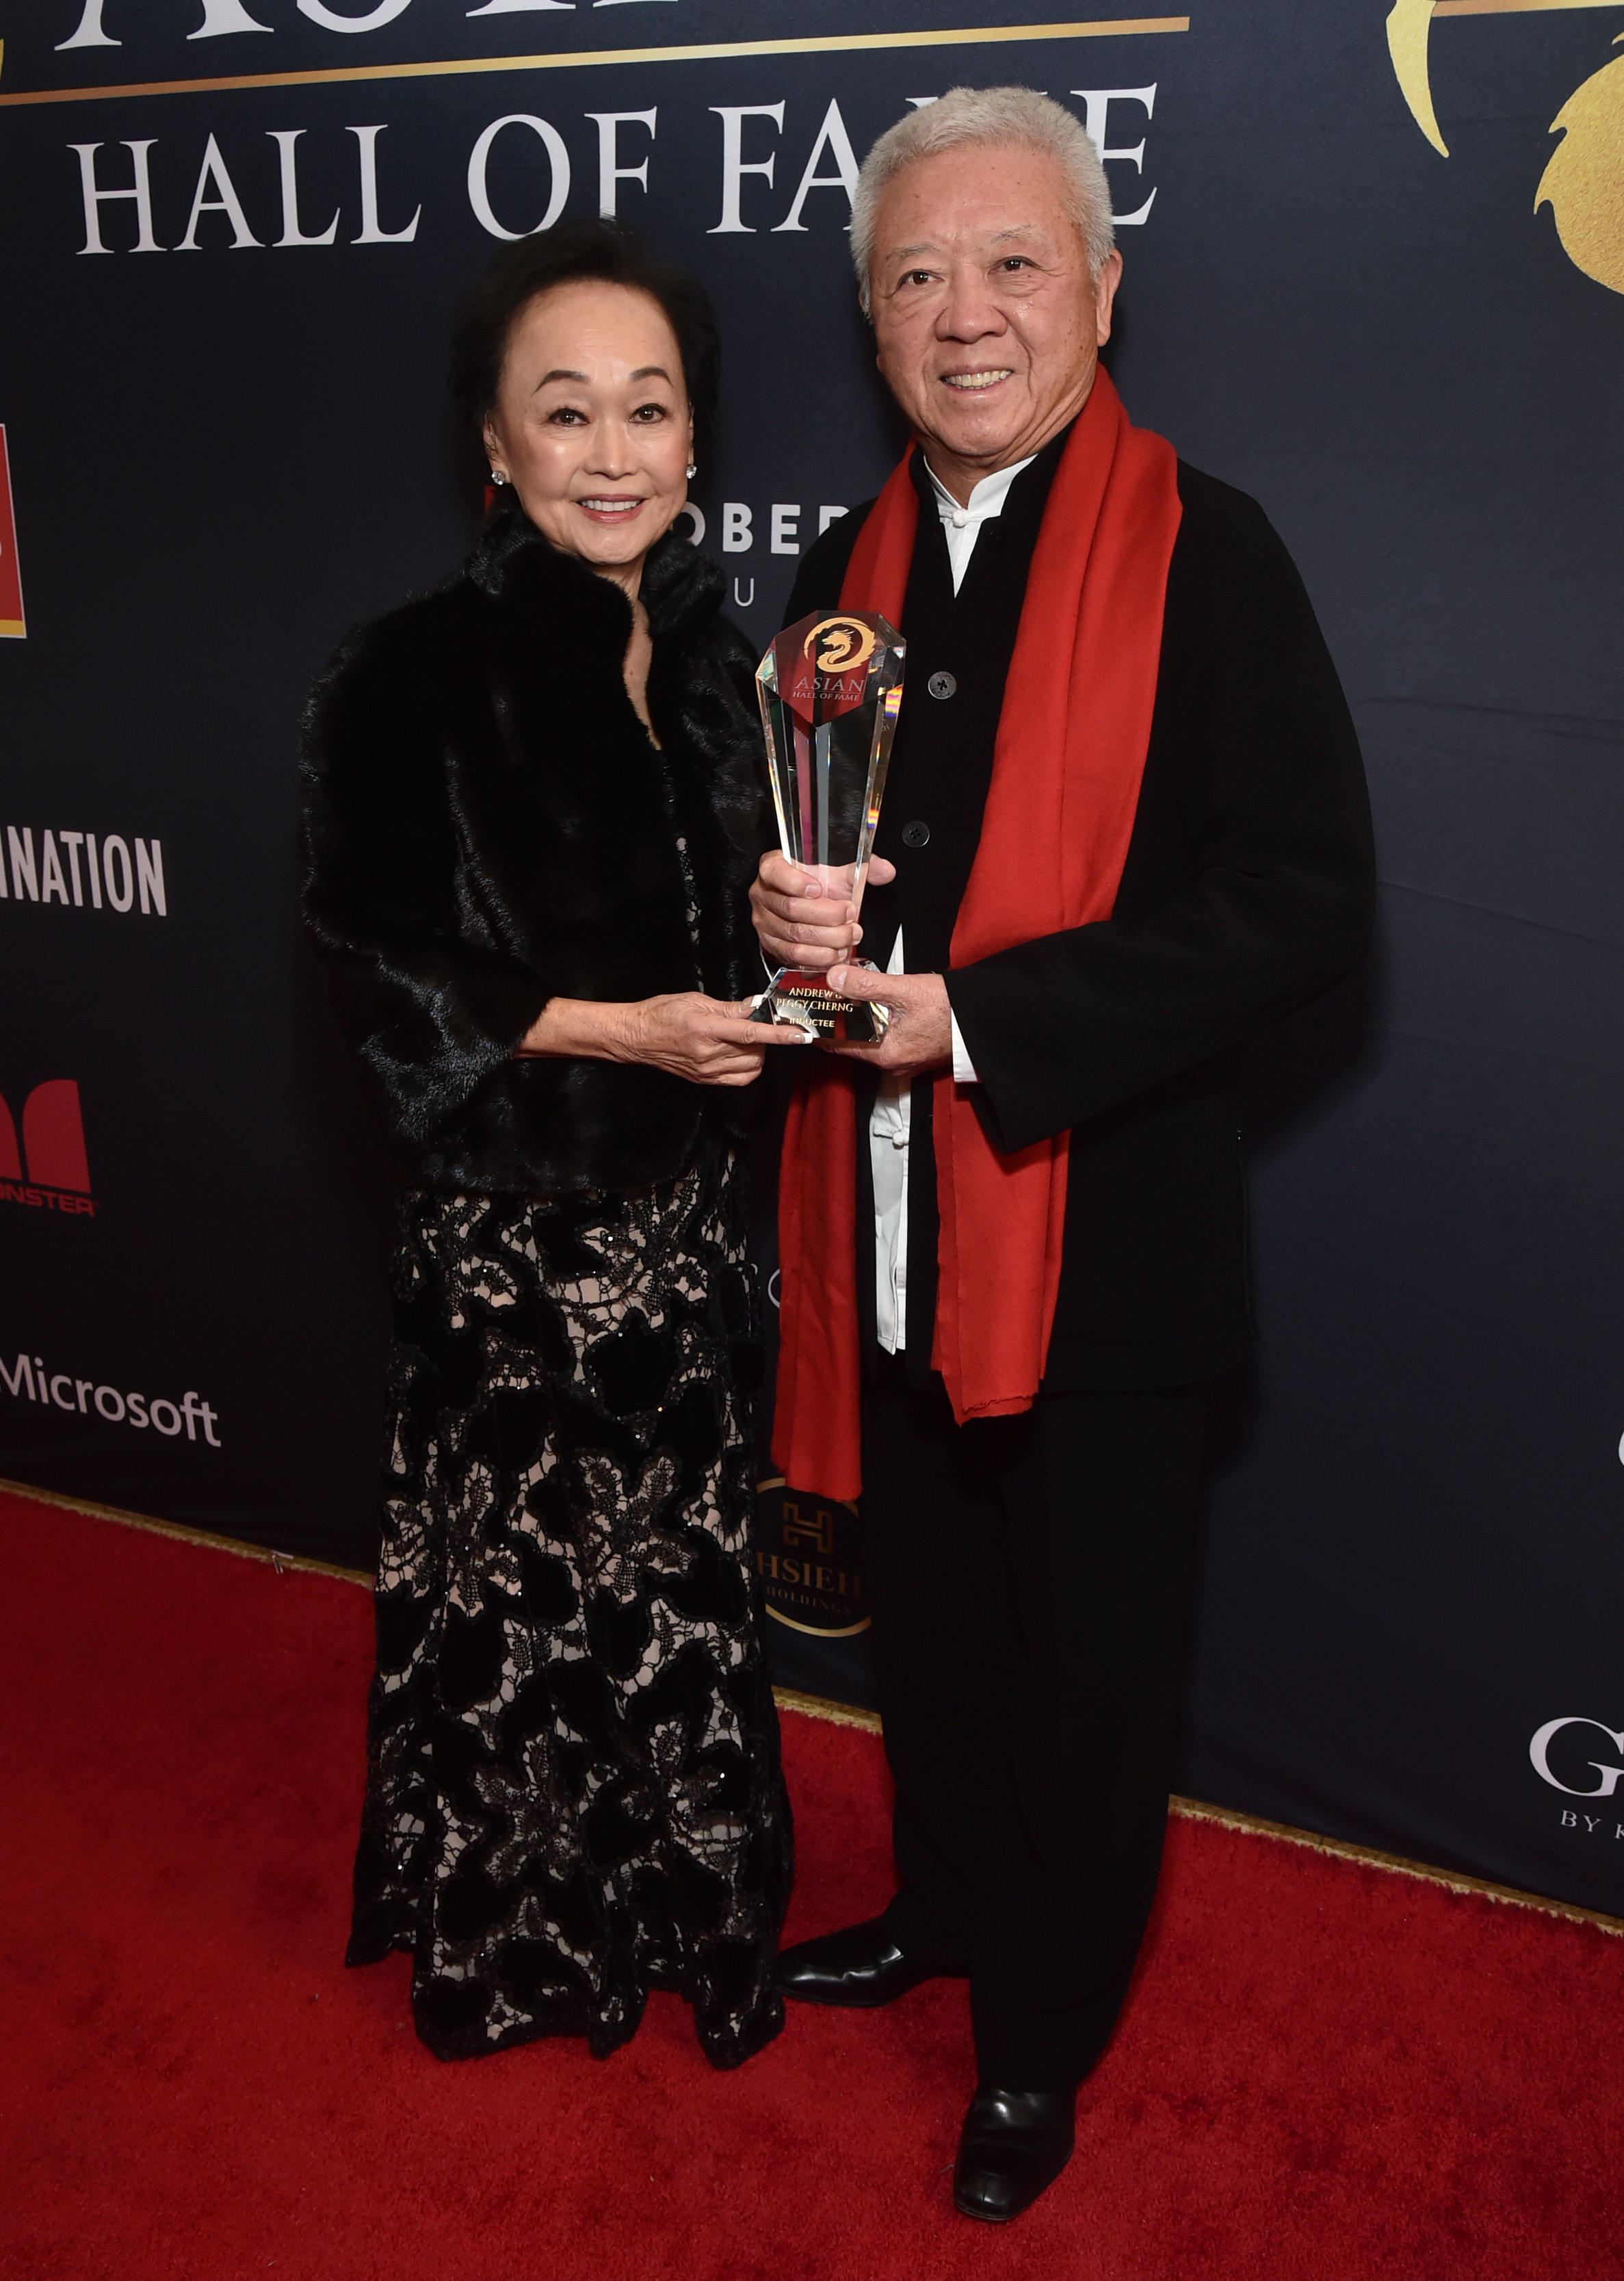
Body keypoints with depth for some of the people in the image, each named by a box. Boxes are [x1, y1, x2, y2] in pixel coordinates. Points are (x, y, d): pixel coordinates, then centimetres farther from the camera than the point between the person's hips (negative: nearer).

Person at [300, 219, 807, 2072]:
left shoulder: (711, 657, 6)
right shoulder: (416, 675, -13)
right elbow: (376, 963, -13)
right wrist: (611, 1030, -19)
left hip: (682, 1213, 6)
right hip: (509, 1223, -5)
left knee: (680, 1573, 16)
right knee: (519, 1587, 10)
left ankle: (678, 1904, 41)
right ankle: (505, 1943, 36)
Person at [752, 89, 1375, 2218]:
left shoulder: (1206, 555, -12)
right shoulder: (849, 565, 8)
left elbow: (1306, 897, -19)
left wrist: (976, 1015, -22)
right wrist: (785, 914, -10)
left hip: (1100, 1227, -5)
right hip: (886, 1227, 6)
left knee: (1087, 1663, 13)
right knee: (928, 1620, 23)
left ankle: (1046, 2029, 37)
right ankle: (948, 1909, 49)